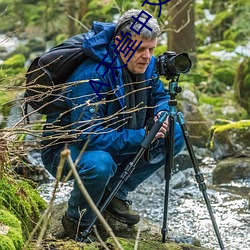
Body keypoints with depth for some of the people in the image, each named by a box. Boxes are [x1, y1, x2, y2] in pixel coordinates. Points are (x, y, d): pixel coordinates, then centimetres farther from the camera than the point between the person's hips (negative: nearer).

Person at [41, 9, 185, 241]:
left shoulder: (146, 65, -8)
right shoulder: (91, 77, -32)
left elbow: (160, 96, 11)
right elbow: (89, 136, -36)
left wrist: (161, 114, -14)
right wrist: (142, 137, -35)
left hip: (115, 142, 8)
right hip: (64, 148, -8)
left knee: (175, 136, -3)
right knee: (99, 164, -41)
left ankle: (115, 194, 6)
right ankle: (77, 222, -9)